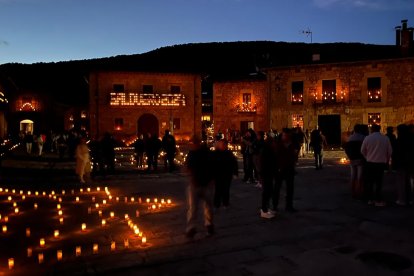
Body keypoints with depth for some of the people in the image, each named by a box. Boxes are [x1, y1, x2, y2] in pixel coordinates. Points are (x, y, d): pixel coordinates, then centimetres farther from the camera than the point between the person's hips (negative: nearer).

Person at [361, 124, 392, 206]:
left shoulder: (367, 138, -7)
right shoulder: (385, 138, -5)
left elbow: (362, 151, -1)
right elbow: (389, 151, -1)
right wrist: (386, 161, 14)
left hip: (370, 163, 0)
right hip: (381, 163, 0)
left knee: (369, 181, 10)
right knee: (379, 182, 5)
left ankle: (370, 199, 15)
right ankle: (378, 201, 6)